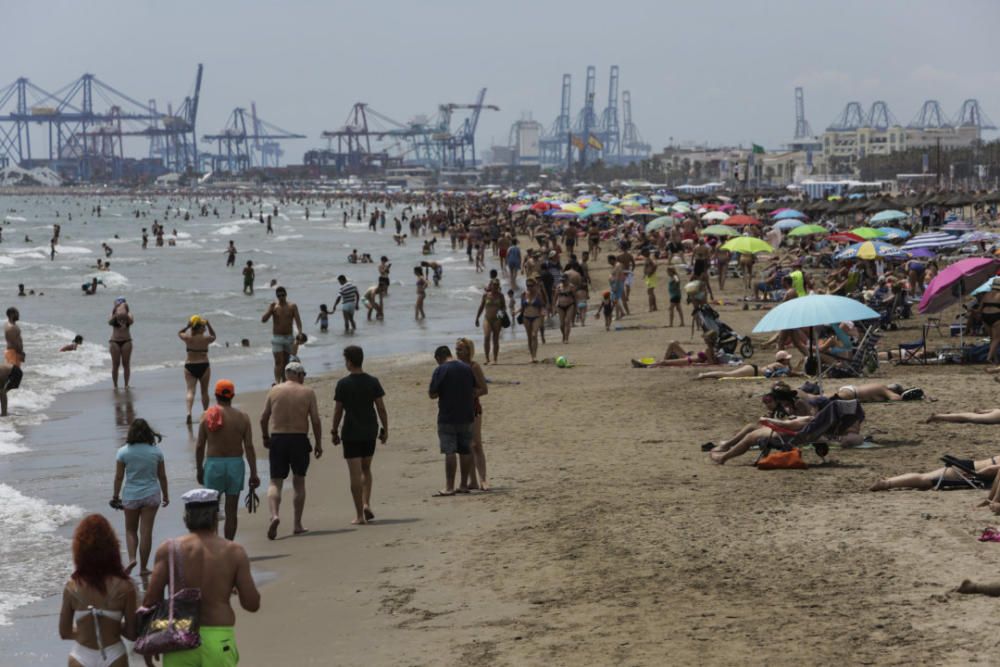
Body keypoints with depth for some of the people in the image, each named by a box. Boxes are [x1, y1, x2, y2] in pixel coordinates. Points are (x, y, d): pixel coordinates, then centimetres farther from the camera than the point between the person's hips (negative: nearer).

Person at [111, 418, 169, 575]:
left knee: (130, 530, 17)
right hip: (151, 494, 0)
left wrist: (116, 496, 7)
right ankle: (143, 567, 8)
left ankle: (131, 558, -3)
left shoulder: (123, 452, -8)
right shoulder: (156, 451, -4)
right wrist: (166, 495, 13)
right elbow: (162, 476, 2)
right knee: (146, 532, 4)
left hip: (131, 496, 0)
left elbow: (119, 477, -5)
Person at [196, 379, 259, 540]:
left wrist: (199, 469, 11)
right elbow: (249, 447, -5)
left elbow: (200, 446, -1)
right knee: (231, 510, 7)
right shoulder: (242, 417, -1)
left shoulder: (207, 416, -3)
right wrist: (253, 474, -2)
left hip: (213, 464, -1)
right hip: (236, 464, 1)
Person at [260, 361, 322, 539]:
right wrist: (318, 443, 5)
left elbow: (263, 418, 4)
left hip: (277, 439, 1)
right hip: (299, 439, 0)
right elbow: (316, 420, -4)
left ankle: (274, 514, -21)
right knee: (299, 482, 14)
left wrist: (265, 438, 18)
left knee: (275, 482, 5)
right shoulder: (308, 393, 0)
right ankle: (298, 524, 14)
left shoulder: (274, 391, 4)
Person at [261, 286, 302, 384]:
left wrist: (300, 333, -23)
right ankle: (277, 382, -21)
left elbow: (298, 320, -7)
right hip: (276, 337, -2)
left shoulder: (292, 306, 0)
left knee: (286, 361, 9)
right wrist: (271, 309, -21)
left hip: (289, 337, 2)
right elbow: (263, 319, -8)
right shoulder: (274, 306, -1)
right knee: (278, 361, -13)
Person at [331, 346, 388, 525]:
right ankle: (366, 504, 5)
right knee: (366, 469, 21)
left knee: (355, 474, -1)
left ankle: (360, 515, -1)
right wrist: (385, 430, 8)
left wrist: (334, 432, 5)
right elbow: (381, 408, 0)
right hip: (370, 432, 3)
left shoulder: (343, 384, -8)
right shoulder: (373, 382, -1)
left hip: (351, 433, -3)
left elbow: (338, 411, -6)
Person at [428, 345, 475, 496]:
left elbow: (433, 395, -10)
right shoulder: (467, 369, 7)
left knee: (450, 452, -6)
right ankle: (464, 485, 15)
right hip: (466, 417, 6)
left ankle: (449, 487, -8)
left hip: (447, 418, -5)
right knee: (465, 451, 10)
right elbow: (474, 392, 14)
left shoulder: (440, 370, -10)